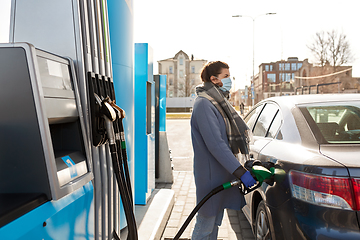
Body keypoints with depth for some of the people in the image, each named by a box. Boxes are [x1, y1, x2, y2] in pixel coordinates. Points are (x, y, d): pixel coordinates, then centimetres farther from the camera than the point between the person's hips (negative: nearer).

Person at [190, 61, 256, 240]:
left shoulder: (219, 102, 14)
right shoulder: (204, 104, -17)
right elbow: (215, 144, -25)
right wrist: (240, 171, -26)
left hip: (221, 171, 10)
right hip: (210, 174, -10)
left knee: (215, 222, 19)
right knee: (206, 224, 2)